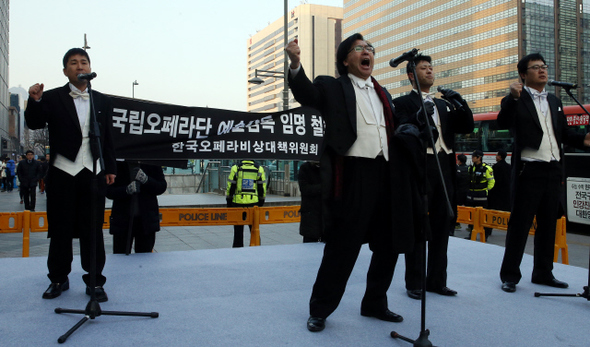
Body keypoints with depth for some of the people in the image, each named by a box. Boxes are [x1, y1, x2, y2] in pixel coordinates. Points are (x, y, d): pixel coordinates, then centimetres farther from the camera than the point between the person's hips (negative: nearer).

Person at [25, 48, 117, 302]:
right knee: (60, 228, 7)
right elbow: (34, 124, -6)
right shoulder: (52, 98, 4)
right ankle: (58, 279, 22)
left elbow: (107, 138, 11)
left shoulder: (102, 101, 11)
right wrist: (35, 102, -24)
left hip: (93, 173, 1)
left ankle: (94, 282, 12)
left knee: (93, 230, 4)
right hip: (62, 173, -1)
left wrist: (110, 168, 7)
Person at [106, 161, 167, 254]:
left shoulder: (152, 164, 2)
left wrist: (146, 180, -20)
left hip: (147, 219, 1)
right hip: (122, 218, 0)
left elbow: (162, 187, -2)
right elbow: (109, 192, -5)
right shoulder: (117, 165, -1)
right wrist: (126, 190, -24)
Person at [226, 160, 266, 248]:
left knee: (238, 230, 7)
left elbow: (230, 187, -2)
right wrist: (261, 204, 11)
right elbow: (262, 189, 4)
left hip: (238, 203, -1)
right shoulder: (259, 169, 3)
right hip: (254, 204, 1)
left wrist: (229, 204, 5)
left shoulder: (236, 168, -1)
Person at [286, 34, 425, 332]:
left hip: (388, 176, 7)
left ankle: (374, 303, 31)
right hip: (353, 176, -6)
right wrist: (296, 64, -35)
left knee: (389, 246, 13)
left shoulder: (382, 93, 23)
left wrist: (407, 133, 7)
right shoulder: (333, 87, 3)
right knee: (342, 248, -3)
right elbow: (307, 93, -17)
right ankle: (319, 310, 14)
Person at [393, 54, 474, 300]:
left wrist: (460, 102, 2)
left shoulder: (444, 105, 21)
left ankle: (437, 280, 19)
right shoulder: (403, 103, 3)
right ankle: (414, 283, 8)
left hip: (444, 168, 6)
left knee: (442, 225, 8)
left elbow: (467, 127, 14)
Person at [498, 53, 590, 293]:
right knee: (520, 223, -2)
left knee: (548, 223, 12)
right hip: (529, 170, -6)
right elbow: (503, 123, -18)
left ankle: (543, 272, 24)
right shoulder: (517, 100, -2)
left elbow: (563, 132, 19)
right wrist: (512, 98, -31)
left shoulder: (554, 101, 18)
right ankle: (509, 275, 6)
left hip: (553, 170, 7)